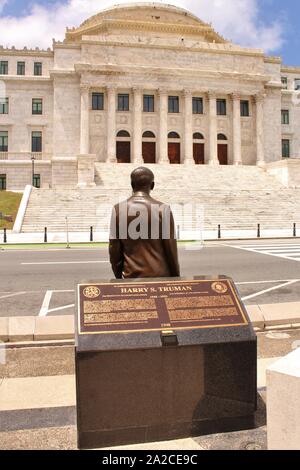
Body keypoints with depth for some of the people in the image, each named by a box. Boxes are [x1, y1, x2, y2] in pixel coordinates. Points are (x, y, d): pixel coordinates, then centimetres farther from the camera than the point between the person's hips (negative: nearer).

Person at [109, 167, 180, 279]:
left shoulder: (118, 209, -1)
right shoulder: (162, 209, -6)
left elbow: (114, 248, 3)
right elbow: (171, 248, -3)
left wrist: (119, 275, 14)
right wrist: (175, 276, 8)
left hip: (131, 275, 2)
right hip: (159, 274, -1)